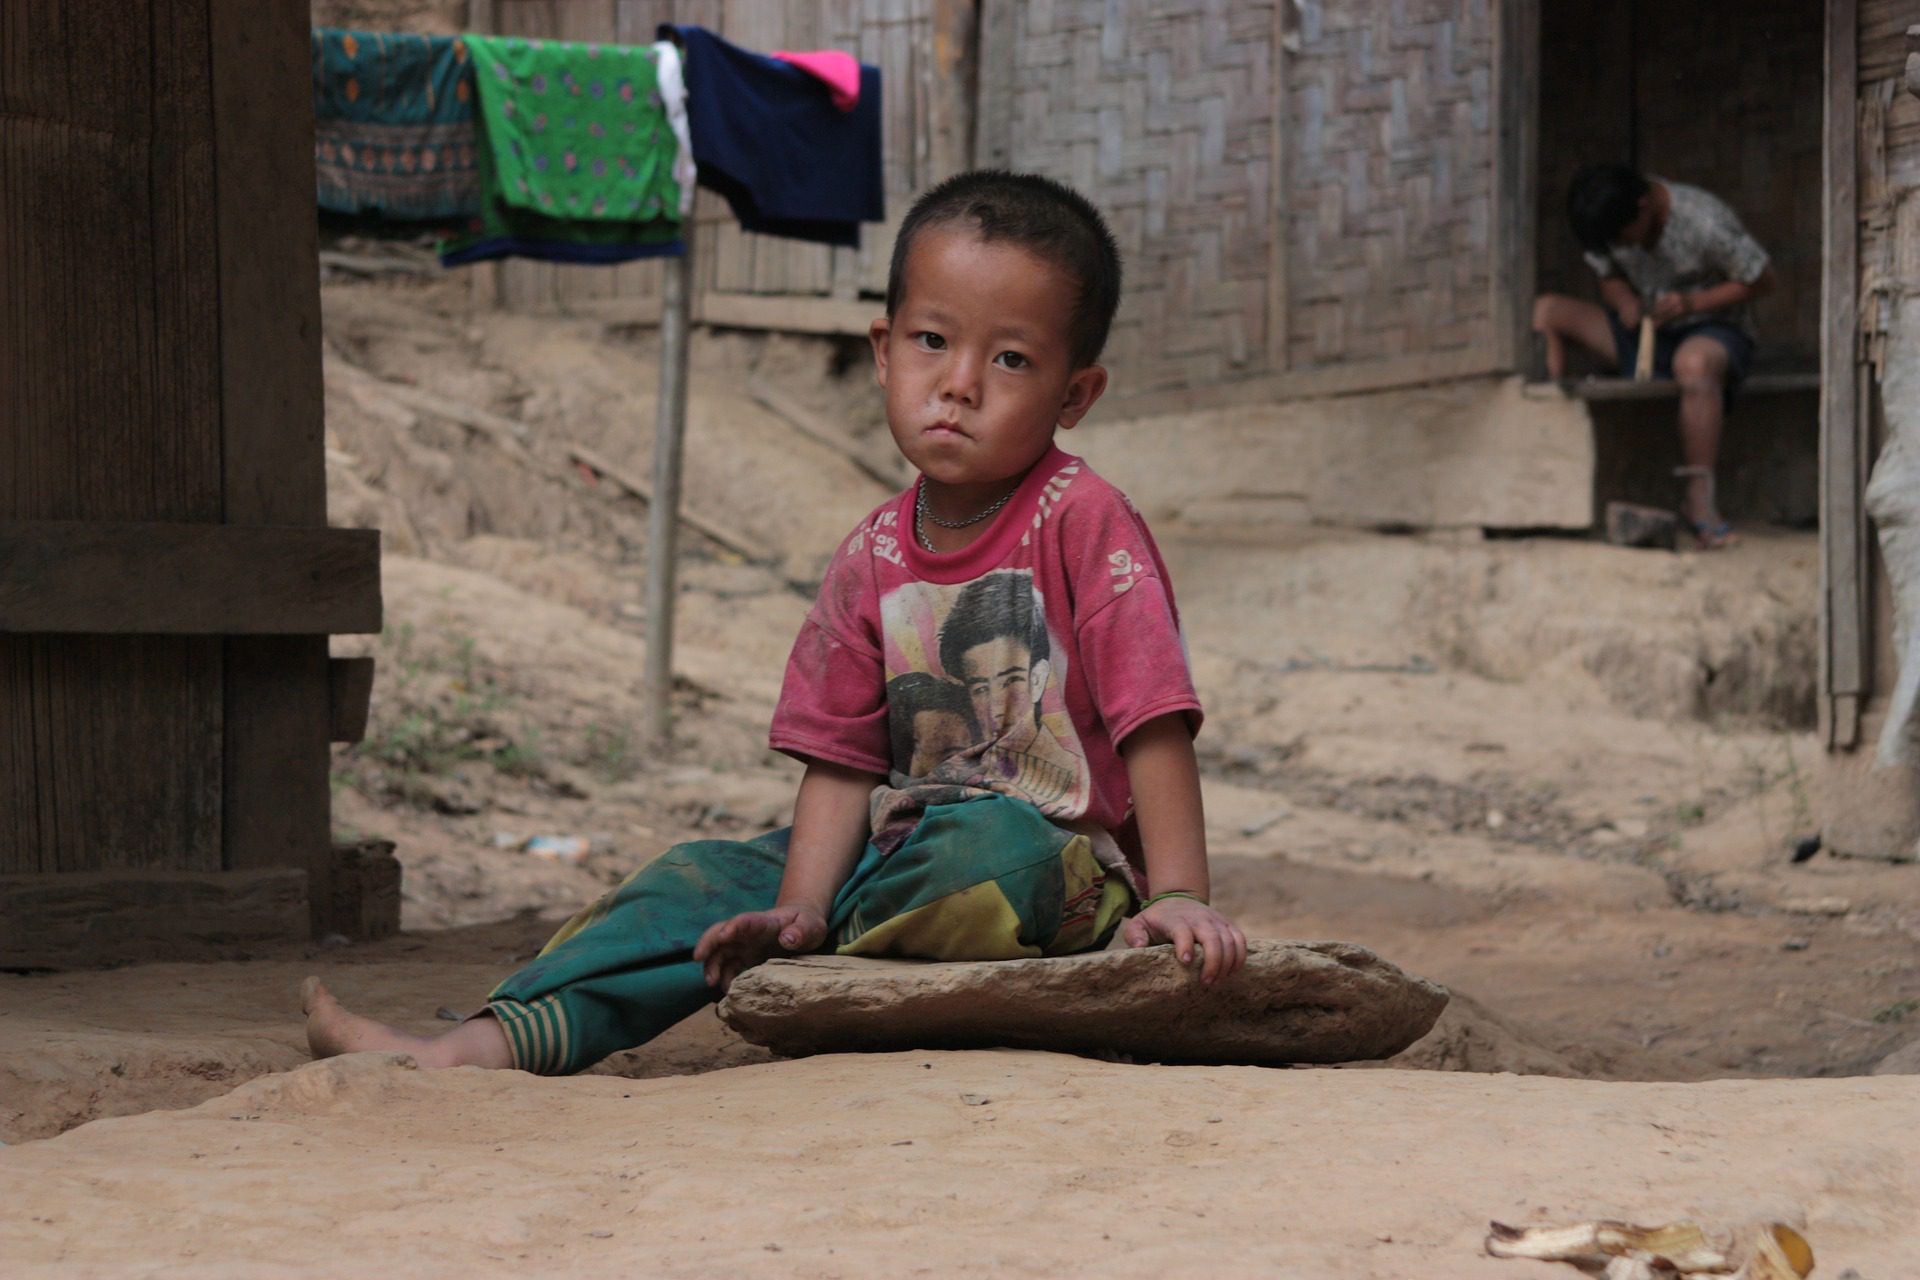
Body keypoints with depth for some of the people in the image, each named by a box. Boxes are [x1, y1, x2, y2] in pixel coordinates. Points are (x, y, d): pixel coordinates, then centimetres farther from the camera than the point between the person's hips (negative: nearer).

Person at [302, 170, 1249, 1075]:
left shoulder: (1082, 522, -11)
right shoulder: (872, 559, 6)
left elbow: (1155, 721, -16)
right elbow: (841, 759, 4)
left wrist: (1179, 898, -25)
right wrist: (798, 911, -12)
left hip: (1066, 862, -6)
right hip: (906, 848, 6)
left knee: (990, 845, -38)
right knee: (709, 878, -3)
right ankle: (504, 1036, -14)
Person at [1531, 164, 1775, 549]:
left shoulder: (1705, 223, -21)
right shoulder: (1609, 224, -4)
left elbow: (1762, 280, -11)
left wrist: (1692, 302, -22)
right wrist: (1624, 301, -13)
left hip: (1714, 329, -6)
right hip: (1645, 331, 6)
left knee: (1694, 363, -45)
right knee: (1545, 312, -14)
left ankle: (1700, 500, -38)